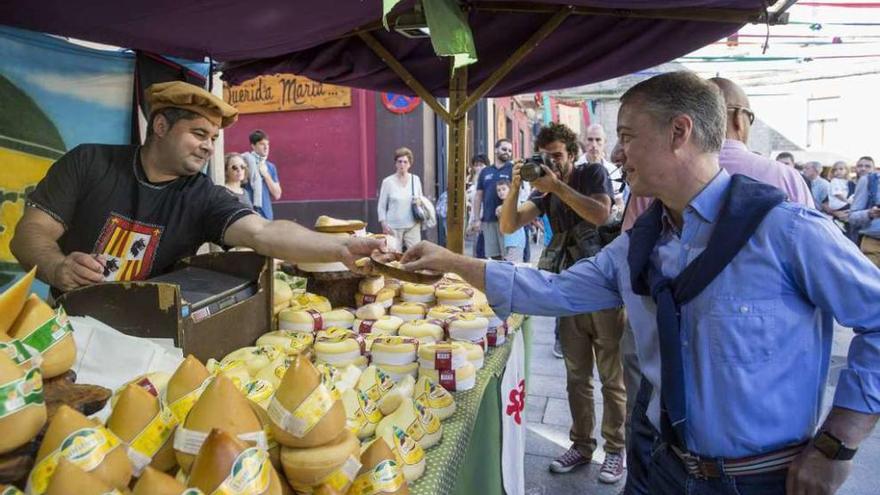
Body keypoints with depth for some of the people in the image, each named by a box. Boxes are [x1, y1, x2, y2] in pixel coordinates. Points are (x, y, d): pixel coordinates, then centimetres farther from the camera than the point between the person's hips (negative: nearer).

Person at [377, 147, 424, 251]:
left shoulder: (416, 180, 7)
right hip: (394, 226, -2)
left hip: (413, 225, 2)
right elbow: (382, 206, 3)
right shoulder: (388, 182, 0)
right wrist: (384, 224, -5)